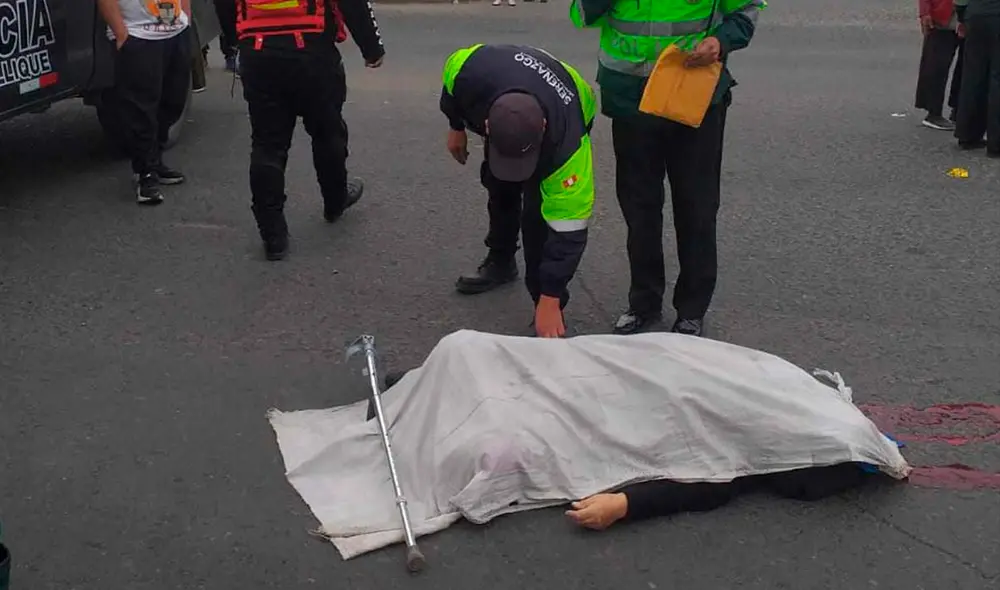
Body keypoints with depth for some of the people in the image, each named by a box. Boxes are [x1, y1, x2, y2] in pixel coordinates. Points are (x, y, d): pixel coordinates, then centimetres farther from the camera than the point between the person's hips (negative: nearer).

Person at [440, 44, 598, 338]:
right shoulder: (471, 73, -44)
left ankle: (546, 313, -6)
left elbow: (568, 227, -38)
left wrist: (550, 301, -35)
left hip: (571, 116, -4)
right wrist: (456, 126, -2)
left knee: (539, 213, -17)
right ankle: (500, 261, 43)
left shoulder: (567, 144, -47)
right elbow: (452, 67, -15)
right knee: (499, 187, 18)